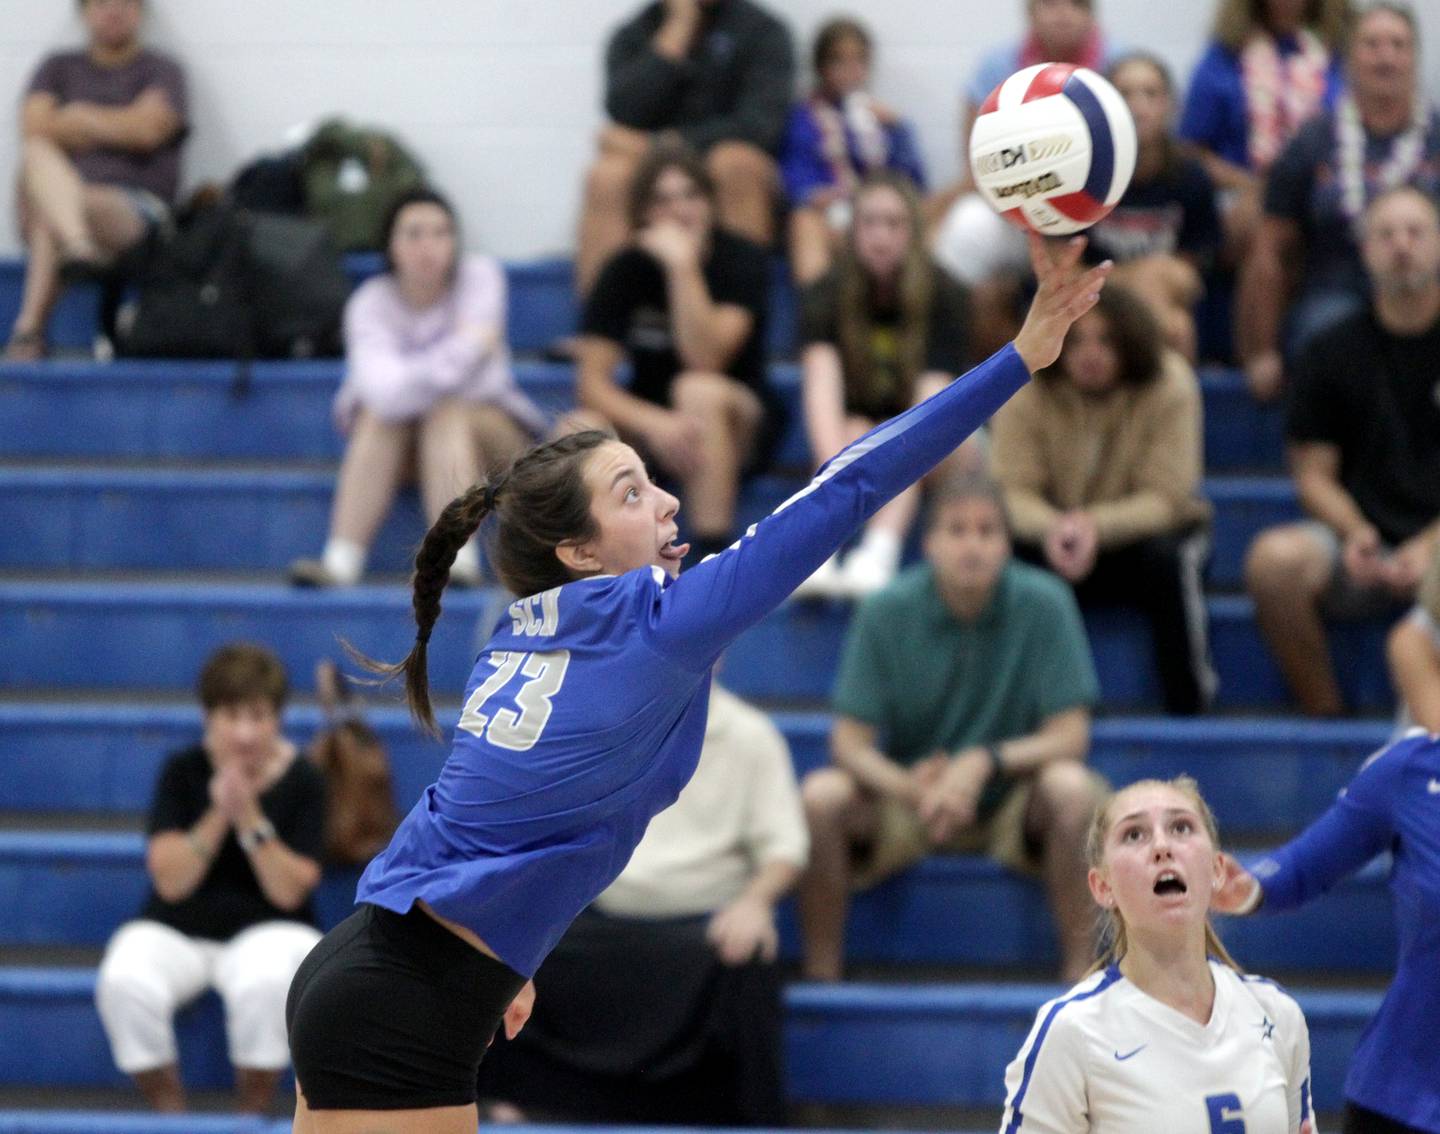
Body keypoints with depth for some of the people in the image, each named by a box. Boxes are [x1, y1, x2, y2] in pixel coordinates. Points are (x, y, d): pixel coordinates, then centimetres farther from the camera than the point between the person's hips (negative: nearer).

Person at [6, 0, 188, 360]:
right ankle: (77, 246, -64)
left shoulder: (162, 71, 16)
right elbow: (34, 129, 6)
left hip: (134, 211, -2)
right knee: (38, 154, -36)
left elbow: (147, 128, -5)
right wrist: (117, 128, 3)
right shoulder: (58, 68, 25)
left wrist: (79, 118, 6)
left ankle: (29, 326, -53)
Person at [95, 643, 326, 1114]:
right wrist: (219, 815, -24)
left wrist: (250, 818, -23)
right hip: (175, 931, 1)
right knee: (124, 983, -31)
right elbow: (171, 881, -11)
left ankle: (252, 1115, -15)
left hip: (265, 929, -1)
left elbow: (289, 892, -11)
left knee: (266, 983, -38)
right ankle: (169, 1113, -12)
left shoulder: (301, 780, -5)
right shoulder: (182, 772, -3)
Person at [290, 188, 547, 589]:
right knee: (378, 413, -30)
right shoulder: (371, 303, -18)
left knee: (448, 413, -32)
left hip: (489, 425, -1)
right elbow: (386, 392, -36)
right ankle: (341, 560, -41)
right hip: (400, 440, 1)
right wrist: (465, 351, -38)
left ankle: (460, 558, -47)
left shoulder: (480, 275, -16)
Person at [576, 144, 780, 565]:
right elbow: (593, 384, -16)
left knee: (698, 390, -37)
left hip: (736, 424, -2)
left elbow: (704, 360, -27)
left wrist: (682, 266, -35)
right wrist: (655, 424, -35)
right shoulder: (625, 269, -7)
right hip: (646, 421, 2)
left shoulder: (741, 261, -13)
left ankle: (714, 559, -39)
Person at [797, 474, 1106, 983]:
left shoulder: (1044, 604, -13)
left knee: (1070, 787, -32)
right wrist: (909, 787, -33)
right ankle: (821, 974, -13)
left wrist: (985, 763, -30)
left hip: (1012, 801, -1)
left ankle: (1081, 973, -21)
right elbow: (850, 741, -12)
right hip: (906, 800, 1)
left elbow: (1070, 735, -13)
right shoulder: (886, 612, -11)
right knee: (821, 795, -27)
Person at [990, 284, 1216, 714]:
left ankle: (1191, 710, -25)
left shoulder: (1169, 386, -17)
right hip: (1056, 537, 1)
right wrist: (1051, 527, -42)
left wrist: (1096, 526, -41)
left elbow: (1165, 499, -21)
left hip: (1142, 530, -1)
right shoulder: (1025, 391, -13)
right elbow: (1011, 492, -17)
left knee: (1169, 559, -36)